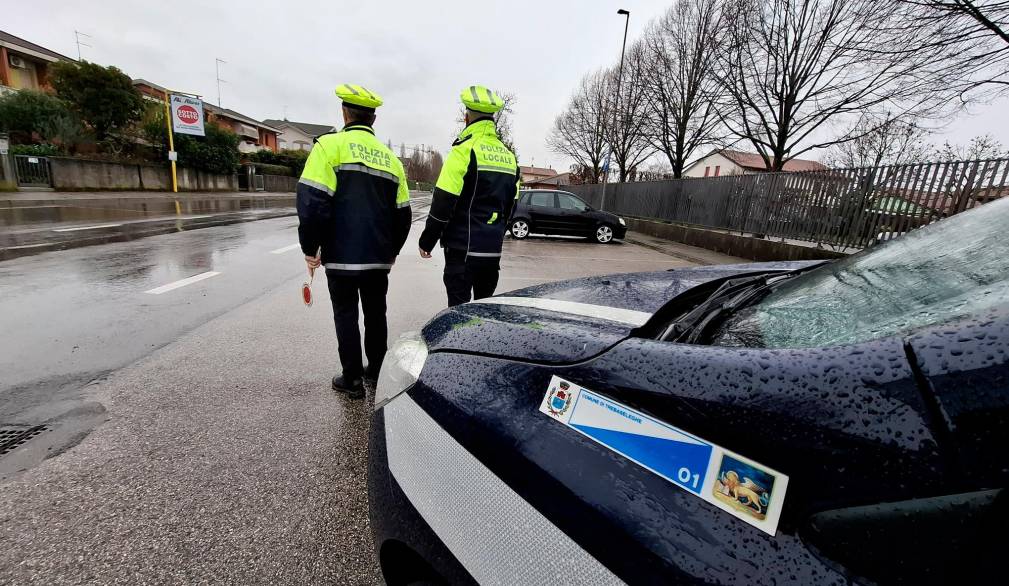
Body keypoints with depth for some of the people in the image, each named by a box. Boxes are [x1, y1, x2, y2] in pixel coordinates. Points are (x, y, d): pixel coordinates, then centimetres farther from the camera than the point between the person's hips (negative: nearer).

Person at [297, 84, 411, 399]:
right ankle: (377, 369, 28)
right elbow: (403, 213, 12)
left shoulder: (330, 145, -5)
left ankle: (352, 380, 14)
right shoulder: (390, 157, 11)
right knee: (376, 312, 16)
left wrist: (310, 248, -3)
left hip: (342, 255, -4)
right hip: (379, 257, 5)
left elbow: (312, 201, -14)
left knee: (346, 315, 7)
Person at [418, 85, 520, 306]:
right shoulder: (508, 155, 13)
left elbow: (443, 203, -13)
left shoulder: (465, 149, -10)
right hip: (493, 249, 7)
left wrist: (427, 241, -3)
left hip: (463, 248, -7)